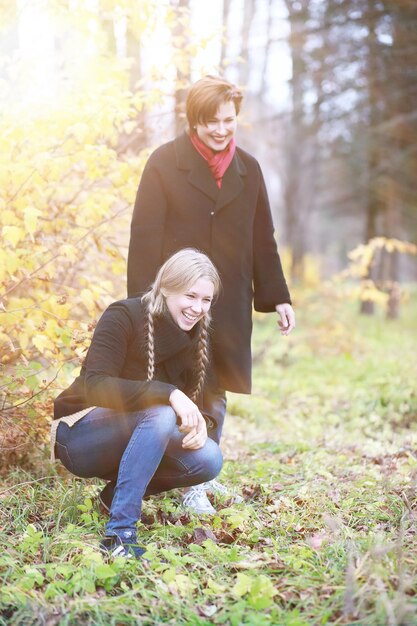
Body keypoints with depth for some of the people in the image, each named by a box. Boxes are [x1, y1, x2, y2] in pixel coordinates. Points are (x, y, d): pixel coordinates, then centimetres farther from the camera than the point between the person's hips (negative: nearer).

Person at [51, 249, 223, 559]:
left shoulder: (197, 336, 1)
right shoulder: (124, 316, -19)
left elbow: (197, 399, 1)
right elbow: (95, 386, -30)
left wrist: (199, 422, -24)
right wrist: (168, 394, -41)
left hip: (126, 438, 6)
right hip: (80, 436, -6)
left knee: (209, 460, -18)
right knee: (161, 414, -34)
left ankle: (117, 492, 3)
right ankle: (119, 536, -35)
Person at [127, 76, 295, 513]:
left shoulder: (247, 169, 9)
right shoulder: (165, 163, -4)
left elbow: (262, 239, 14)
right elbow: (145, 236, -7)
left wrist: (277, 297, 10)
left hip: (229, 303, 4)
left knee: (215, 394, 8)